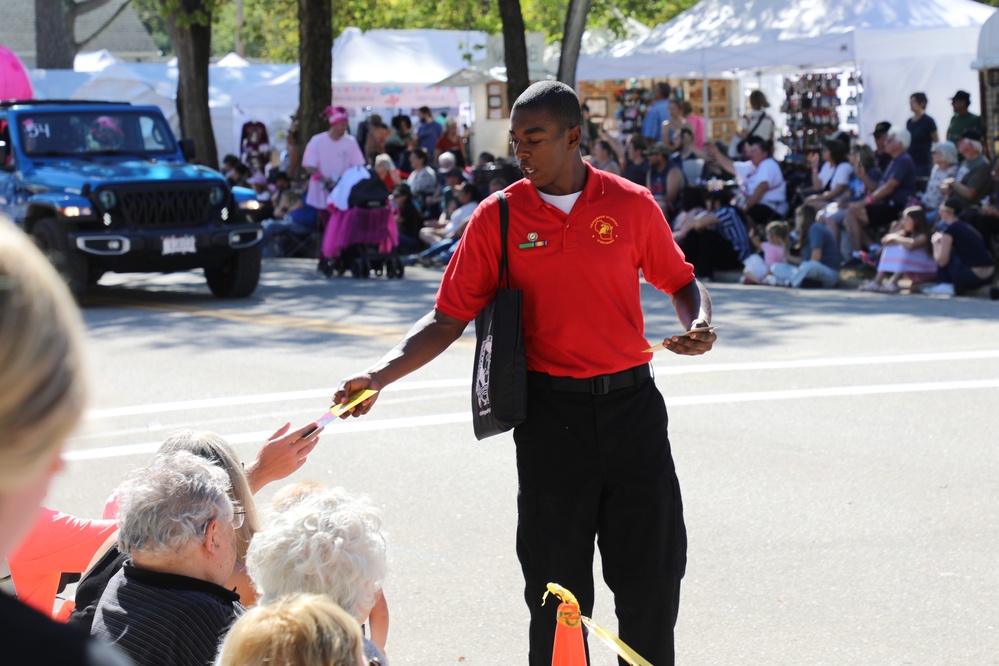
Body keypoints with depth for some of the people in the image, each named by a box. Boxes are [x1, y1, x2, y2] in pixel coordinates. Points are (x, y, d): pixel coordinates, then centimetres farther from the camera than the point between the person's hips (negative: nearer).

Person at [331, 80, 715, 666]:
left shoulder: (633, 205, 1)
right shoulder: (499, 217, 0)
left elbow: (680, 281, 16)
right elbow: (449, 317, 0)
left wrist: (700, 323, -6)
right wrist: (381, 375, -13)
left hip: (632, 405, 1)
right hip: (551, 413, 0)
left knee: (652, 574, 5)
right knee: (557, 583, 4)